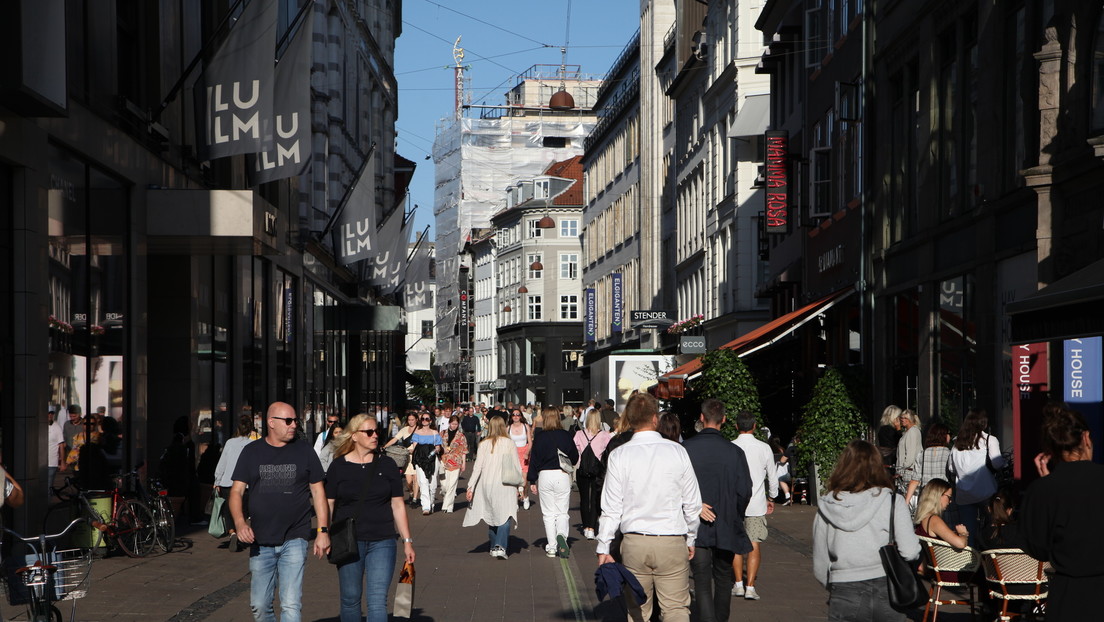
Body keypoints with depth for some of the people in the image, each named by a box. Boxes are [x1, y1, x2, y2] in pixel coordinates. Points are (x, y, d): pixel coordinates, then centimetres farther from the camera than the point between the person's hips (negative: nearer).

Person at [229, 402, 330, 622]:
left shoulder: (304, 452, 4)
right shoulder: (252, 452, 5)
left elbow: (318, 491, 8)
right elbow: (237, 491, 4)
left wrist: (323, 531, 1)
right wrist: (239, 523, -14)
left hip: (294, 540, -2)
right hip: (260, 542, 2)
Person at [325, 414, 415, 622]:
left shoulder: (387, 464, 5)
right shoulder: (339, 466, 1)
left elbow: (397, 505, 7)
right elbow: (328, 505, 3)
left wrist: (407, 541, 6)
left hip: (382, 542, 0)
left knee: (378, 601, -8)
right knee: (350, 599, 9)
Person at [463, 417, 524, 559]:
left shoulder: (484, 444, 1)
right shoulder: (509, 443, -1)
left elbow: (478, 467, -1)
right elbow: (517, 466, 2)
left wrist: (471, 487, 1)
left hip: (487, 484, 2)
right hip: (505, 485, -2)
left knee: (491, 515, 16)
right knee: (505, 516, -5)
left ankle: (493, 547, 22)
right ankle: (500, 546, -23)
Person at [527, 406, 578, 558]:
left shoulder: (540, 437, -6)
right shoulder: (566, 436, -2)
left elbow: (534, 460, -3)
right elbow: (575, 457, 6)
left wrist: (532, 481, 4)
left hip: (545, 475, -1)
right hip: (563, 475, 1)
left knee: (549, 513, 7)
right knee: (562, 512, 8)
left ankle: (551, 547, 5)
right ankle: (561, 535, -20)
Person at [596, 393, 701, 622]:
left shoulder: (619, 455, -4)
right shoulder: (677, 452, -2)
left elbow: (611, 508, -3)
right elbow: (693, 503, 4)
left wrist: (604, 548, 6)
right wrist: (691, 539, 18)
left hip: (634, 543, 1)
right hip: (672, 543, -1)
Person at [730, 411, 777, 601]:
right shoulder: (764, 448, -2)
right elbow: (772, 476, 7)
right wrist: (771, 497, 23)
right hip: (757, 503, 0)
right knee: (754, 544, 2)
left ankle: (738, 584, 14)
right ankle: (750, 586, -3)